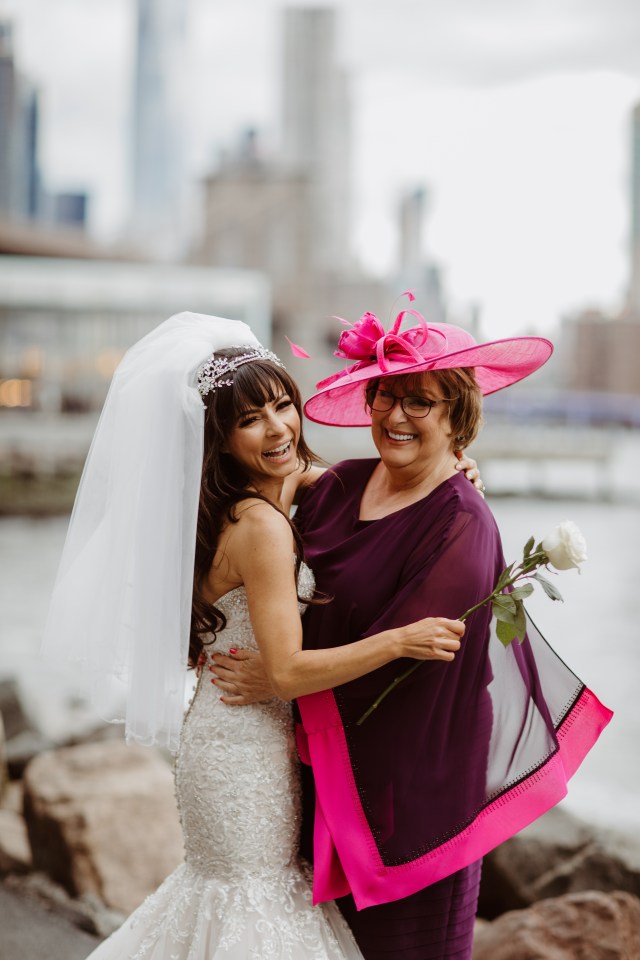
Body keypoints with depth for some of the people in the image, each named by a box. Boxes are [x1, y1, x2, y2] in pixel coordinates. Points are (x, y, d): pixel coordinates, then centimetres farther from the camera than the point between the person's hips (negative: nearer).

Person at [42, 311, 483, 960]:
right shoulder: (261, 525, -24)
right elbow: (286, 671, -26)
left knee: (233, 880, 24)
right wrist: (399, 641, -30)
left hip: (229, 733, 9)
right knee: (255, 898, 7)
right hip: (245, 750, -9)